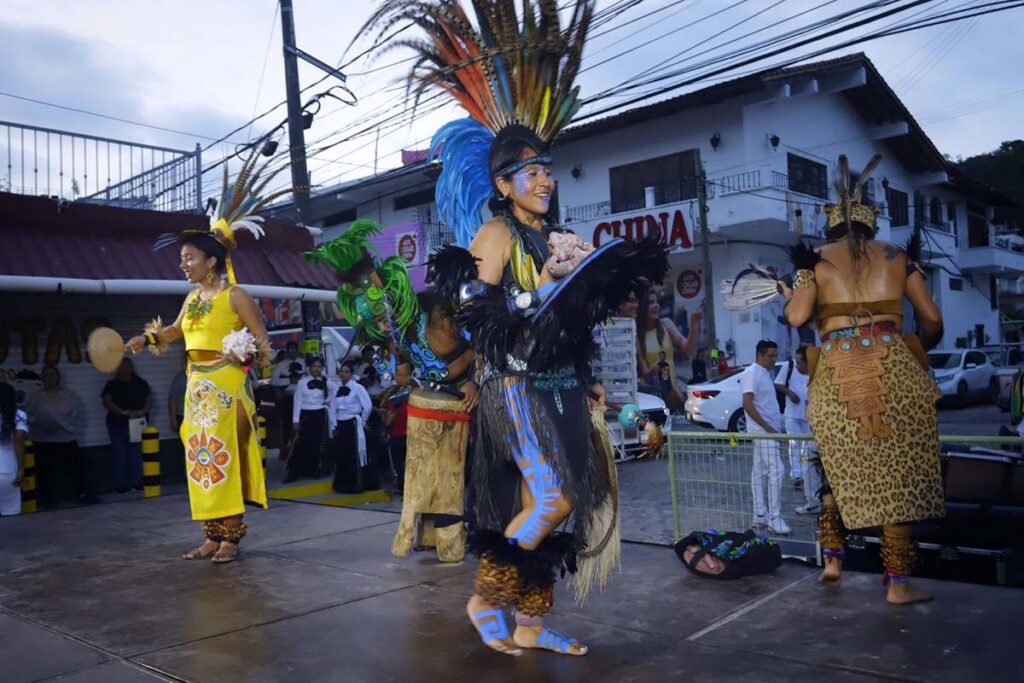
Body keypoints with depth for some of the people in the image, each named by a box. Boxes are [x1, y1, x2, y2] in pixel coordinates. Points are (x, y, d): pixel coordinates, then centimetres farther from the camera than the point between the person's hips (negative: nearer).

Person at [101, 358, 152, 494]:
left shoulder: (141, 383, 11)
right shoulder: (111, 385, 6)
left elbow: (149, 399, 6)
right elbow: (107, 402, -6)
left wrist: (143, 411, -14)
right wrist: (124, 412, -19)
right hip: (118, 424, -1)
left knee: (137, 454, -2)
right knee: (120, 455, -2)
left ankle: (138, 482, 5)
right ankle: (121, 485, 3)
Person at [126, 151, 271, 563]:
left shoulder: (234, 294, -7)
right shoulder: (192, 297, 14)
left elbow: (261, 337, -8)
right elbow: (175, 331, 28)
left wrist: (249, 352, -25)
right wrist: (145, 339, 14)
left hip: (226, 385, -8)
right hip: (197, 386, 8)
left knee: (224, 457, -7)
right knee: (201, 458, 7)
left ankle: (231, 536, -1)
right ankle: (213, 535, 14)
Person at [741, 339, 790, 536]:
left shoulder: (764, 374, 15)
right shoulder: (752, 373, -14)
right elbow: (747, 404, -22)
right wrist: (767, 427, -21)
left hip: (768, 430, 10)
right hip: (763, 431, -10)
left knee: (760, 472, 10)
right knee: (776, 471, -12)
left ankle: (760, 516, 14)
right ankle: (774, 518, -9)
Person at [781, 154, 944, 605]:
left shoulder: (816, 260, 9)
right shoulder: (898, 257, 13)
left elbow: (797, 317, -3)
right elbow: (932, 319, 12)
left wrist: (789, 294, 19)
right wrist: (919, 350, 31)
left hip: (836, 374, 1)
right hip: (892, 368, 0)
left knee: (841, 470, 17)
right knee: (896, 474, 4)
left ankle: (832, 559, 17)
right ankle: (899, 582, 6)